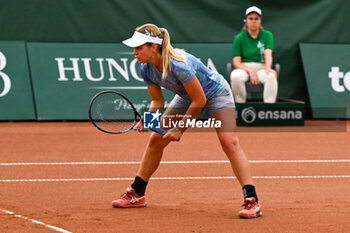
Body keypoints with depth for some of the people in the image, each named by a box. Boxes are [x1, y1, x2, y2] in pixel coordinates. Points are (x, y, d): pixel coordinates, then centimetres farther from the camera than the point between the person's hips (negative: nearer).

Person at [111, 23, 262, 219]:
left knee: (229, 142, -23)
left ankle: (252, 201, -24)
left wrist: (180, 129, -22)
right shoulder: (147, 69, -17)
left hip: (215, 92, -7)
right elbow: (157, 101, -2)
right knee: (155, 139, 4)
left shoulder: (179, 65, -39)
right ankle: (136, 195, 16)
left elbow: (199, 100, -29)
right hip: (188, 96, 8)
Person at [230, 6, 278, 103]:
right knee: (235, 76, -36)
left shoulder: (267, 35, 8)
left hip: (261, 68, 0)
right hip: (244, 68, 0)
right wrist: (249, 70, -21)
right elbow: (236, 62, -2)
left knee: (271, 76, -35)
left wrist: (268, 68, -31)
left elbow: (268, 54, -9)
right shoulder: (239, 38, 5)